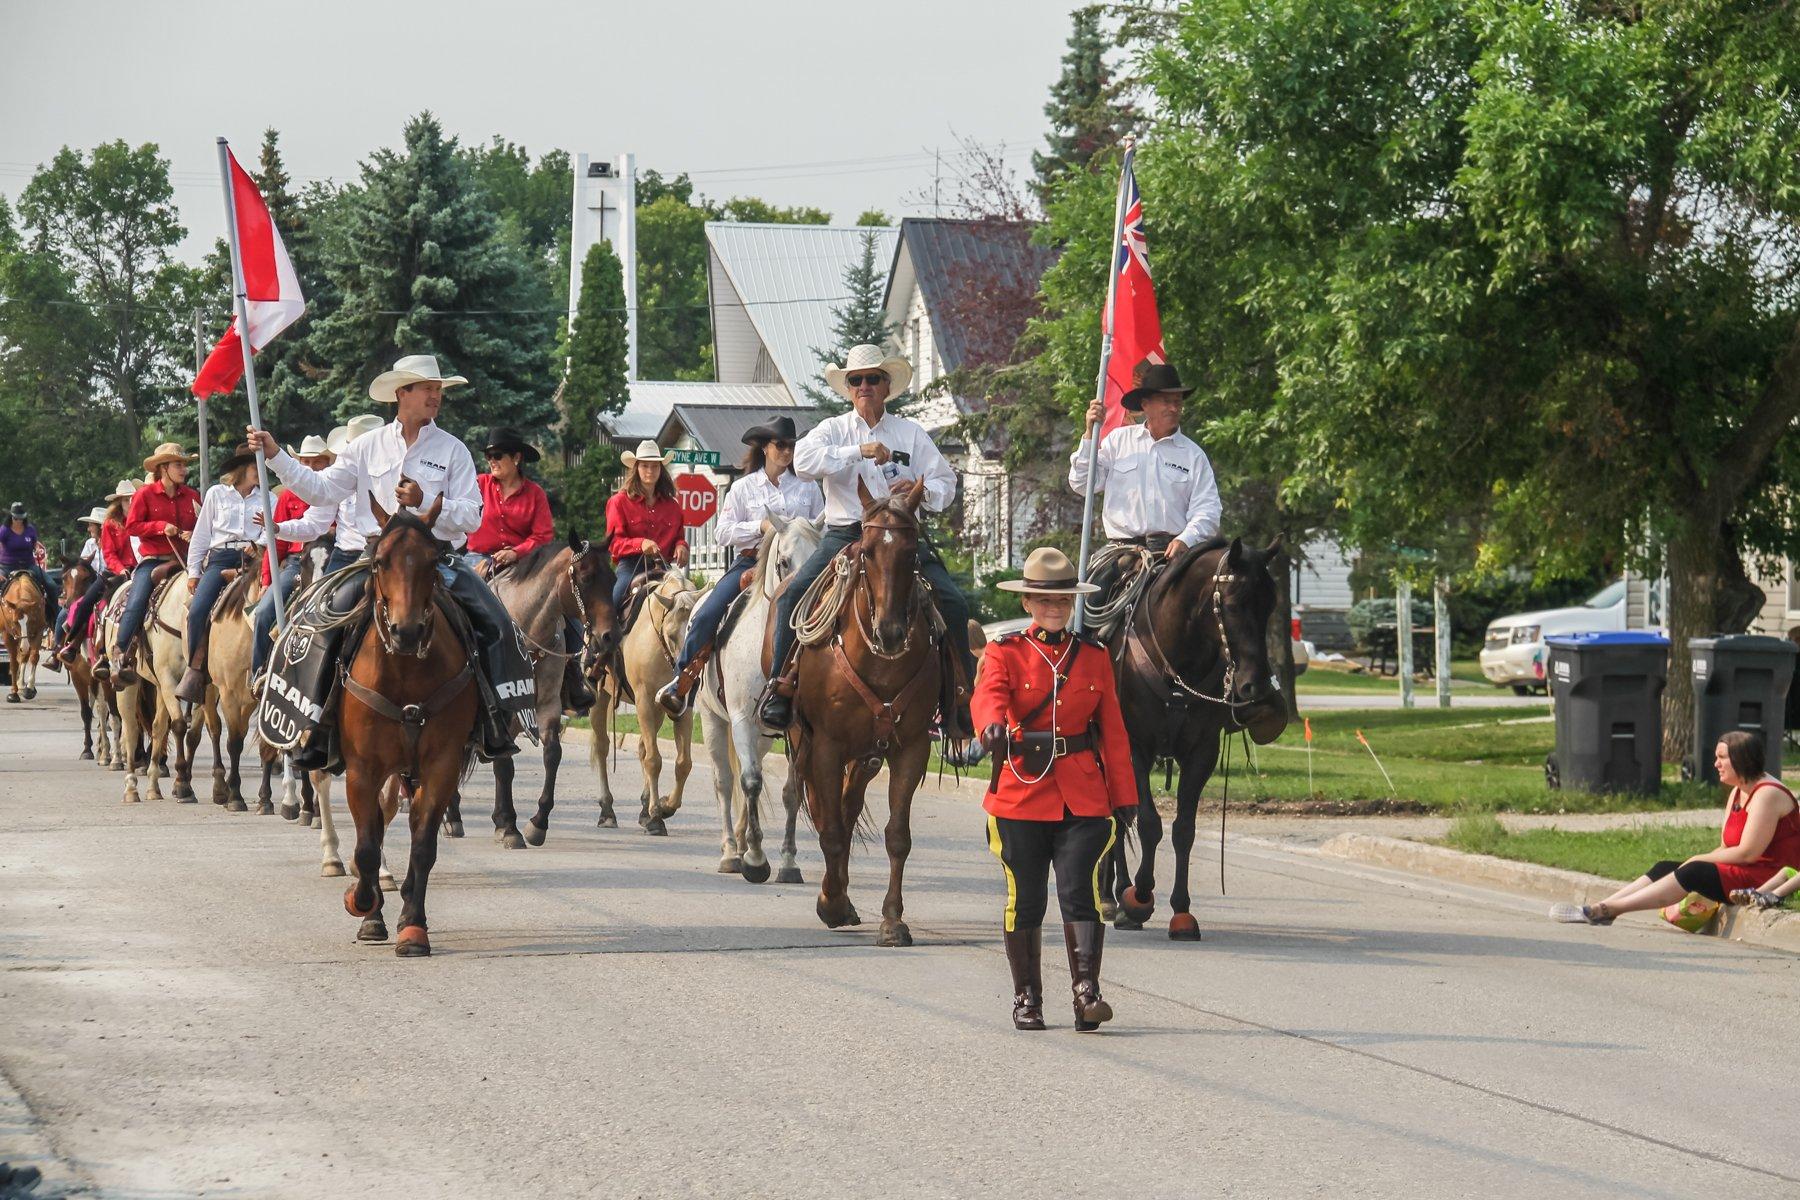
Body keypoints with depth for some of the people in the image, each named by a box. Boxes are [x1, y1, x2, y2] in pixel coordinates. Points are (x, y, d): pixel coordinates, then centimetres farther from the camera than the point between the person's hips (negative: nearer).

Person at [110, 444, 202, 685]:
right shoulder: (145, 494, 1)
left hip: (183, 560, 3)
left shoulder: (192, 496, 10)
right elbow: (132, 526, -3)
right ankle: (121, 656, -11)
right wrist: (161, 527, -13)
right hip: (152, 559, -3)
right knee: (136, 602, -19)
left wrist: (195, 535, -5)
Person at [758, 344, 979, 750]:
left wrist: (920, 491, -13)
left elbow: (945, 485, 9)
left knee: (953, 604, -17)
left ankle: (962, 710, -8)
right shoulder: (833, 430, 9)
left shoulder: (911, 433, 12)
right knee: (793, 596, -23)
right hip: (844, 534, 0)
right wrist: (859, 451, -20)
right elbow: (803, 460, -12)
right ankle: (782, 683, -15)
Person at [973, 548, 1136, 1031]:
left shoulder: (1094, 656, 11)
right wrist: (993, 725, -43)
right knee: (1025, 897, 5)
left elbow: (1113, 730, 11)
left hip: (1083, 796, 1)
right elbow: (988, 695, -19)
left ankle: (1086, 991, -13)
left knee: (1080, 891, -11)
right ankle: (1026, 997, 16)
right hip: (1021, 789, -1)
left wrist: (1124, 796, 4)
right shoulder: (1005, 653, 3)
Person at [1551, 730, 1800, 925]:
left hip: (1766, 876, -10)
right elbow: (1726, 848, 12)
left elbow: (1748, 853, -20)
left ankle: (1605, 910, -28)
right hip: (1742, 873, 10)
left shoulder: (1768, 794, -15)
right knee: (1666, 868, -2)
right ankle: (1600, 908, -14)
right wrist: (1700, 861, -8)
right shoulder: (1738, 793, 16)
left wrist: (1701, 859, -11)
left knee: (1692, 873, -24)